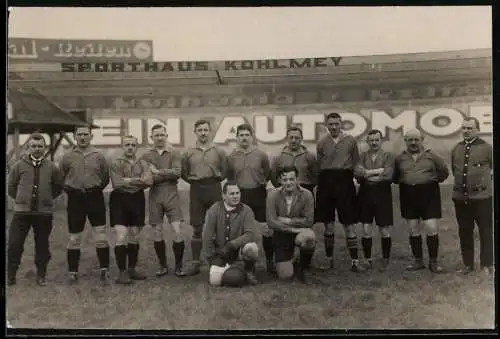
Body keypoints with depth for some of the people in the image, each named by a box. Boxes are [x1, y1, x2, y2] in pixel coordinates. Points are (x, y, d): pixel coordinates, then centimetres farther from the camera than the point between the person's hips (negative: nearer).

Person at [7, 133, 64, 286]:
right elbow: (11, 187, 11)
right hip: (21, 212, 0)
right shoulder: (19, 165, 1)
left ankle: (41, 275, 24)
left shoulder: (52, 167, 2)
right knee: (14, 245, 0)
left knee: (42, 246, 9)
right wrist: (21, 199, 11)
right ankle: (10, 276, 16)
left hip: (44, 213, 1)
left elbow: (58, 187, 15)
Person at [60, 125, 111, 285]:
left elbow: (106, 177, 11)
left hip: (95, 197, 0)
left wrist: (96, 188, 5)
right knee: (74, 237, 7)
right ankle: (73, 272, 19)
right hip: (75, 199, 1)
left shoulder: (98, 156, 2)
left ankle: (104, 270, 6)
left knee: (101, 234, -3)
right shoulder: (67, 157, 2)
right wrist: (70, 190, 7)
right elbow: (61, 178, 13)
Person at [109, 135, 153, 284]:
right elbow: (117, 184, -15)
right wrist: (138, 181, -9)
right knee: (121, 237, -9)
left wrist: (128, 180, -12)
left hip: (137, 200, 4)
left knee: (135, 237, 11)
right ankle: (122, 272, -2)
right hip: (120, 200, -4)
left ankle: (132, 269, 22)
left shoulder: (143, 164, 10)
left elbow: (149, 180, -8)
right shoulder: (116, 163, -1)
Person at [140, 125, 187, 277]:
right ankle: (163, 266, 21)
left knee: (178, 231, -7)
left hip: (171, 194, -2)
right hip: (154, 195, 2)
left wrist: (157, 172, -8)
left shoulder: (175, 153, 5)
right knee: (157, 233, 7)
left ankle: (178, 266, 8)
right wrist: (167, 174, -11)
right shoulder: (146, 156, 8)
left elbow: (177, 172, -11)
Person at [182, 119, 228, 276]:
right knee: (197, 228, 5)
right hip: (196, 190, 1)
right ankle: (196, 263, 12)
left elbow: (225, 172, 9)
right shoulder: (188, 153, 6)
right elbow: (184, 174, 13)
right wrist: (195, 181, 4)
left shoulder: (219, 152, 4)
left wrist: (215, 179, 0)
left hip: (214, 189, -1)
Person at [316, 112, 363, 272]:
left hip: (344, 182, -2)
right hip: (326, 182, 2)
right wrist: (327, 177, 5)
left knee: (349, 223, -1)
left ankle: (355, 261, 6)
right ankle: (329, 259, 21)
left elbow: (355, 163, 6)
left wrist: (346, 176, 1)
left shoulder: (351, 140, 2)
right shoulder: (322, 143, 7)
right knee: (328, 223, 9)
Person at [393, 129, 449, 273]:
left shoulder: (431, 155, 1)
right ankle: (418, 261, 20)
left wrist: (434, 180, 2)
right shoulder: (399, 158, 6)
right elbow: (395, 177, 16)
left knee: (432, 229, -6)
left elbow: (444, 172, 9)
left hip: (428, 195, -2)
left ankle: (433, 262, 9)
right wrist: (404, 182, 4)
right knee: (413, 231, 8)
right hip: (408, 196, 2)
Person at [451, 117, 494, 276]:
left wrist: (484, 180, 9)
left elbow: (493, 168, 5)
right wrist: (461, 182, 12)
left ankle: (487, 264, 19)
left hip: (482, 197, -4)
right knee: (464, 232, 12)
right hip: (460, 197, 4)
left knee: (485, 232, 7)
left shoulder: (486, 148, -6)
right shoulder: (456, 149, 7)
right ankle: (468, 264, 24)